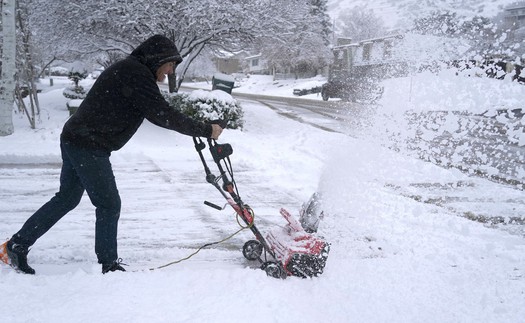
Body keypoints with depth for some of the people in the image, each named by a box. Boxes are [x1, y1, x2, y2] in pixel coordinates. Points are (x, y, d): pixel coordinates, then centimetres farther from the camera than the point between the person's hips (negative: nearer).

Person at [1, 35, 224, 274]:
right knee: (109, 204, -1)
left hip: (74, 140, 10)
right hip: (89, 147, -10)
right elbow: (162, 115, -21)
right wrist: (205, 130, -14)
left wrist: (196, 127, 16)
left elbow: (155, 112, 23)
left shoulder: (129, 70, 17)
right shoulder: (136, 75, -16)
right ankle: (108, 265, 10)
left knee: (67, 199, 18)